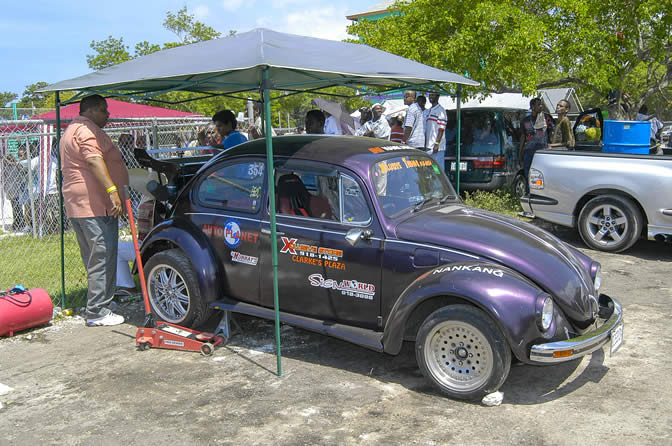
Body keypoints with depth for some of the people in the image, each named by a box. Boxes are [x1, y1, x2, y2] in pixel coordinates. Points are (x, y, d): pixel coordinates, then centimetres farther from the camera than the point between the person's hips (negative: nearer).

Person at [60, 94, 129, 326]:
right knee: (102, 259, -8)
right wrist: (112, 190, -34)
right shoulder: (87, 129, -10)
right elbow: (94, 160, -25)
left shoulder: (71, 130, 26)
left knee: (93, 260, 15)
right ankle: (97, 312, -6)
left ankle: (95, 309, 21)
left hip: (77, 205, 11)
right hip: (96, 205, -11)